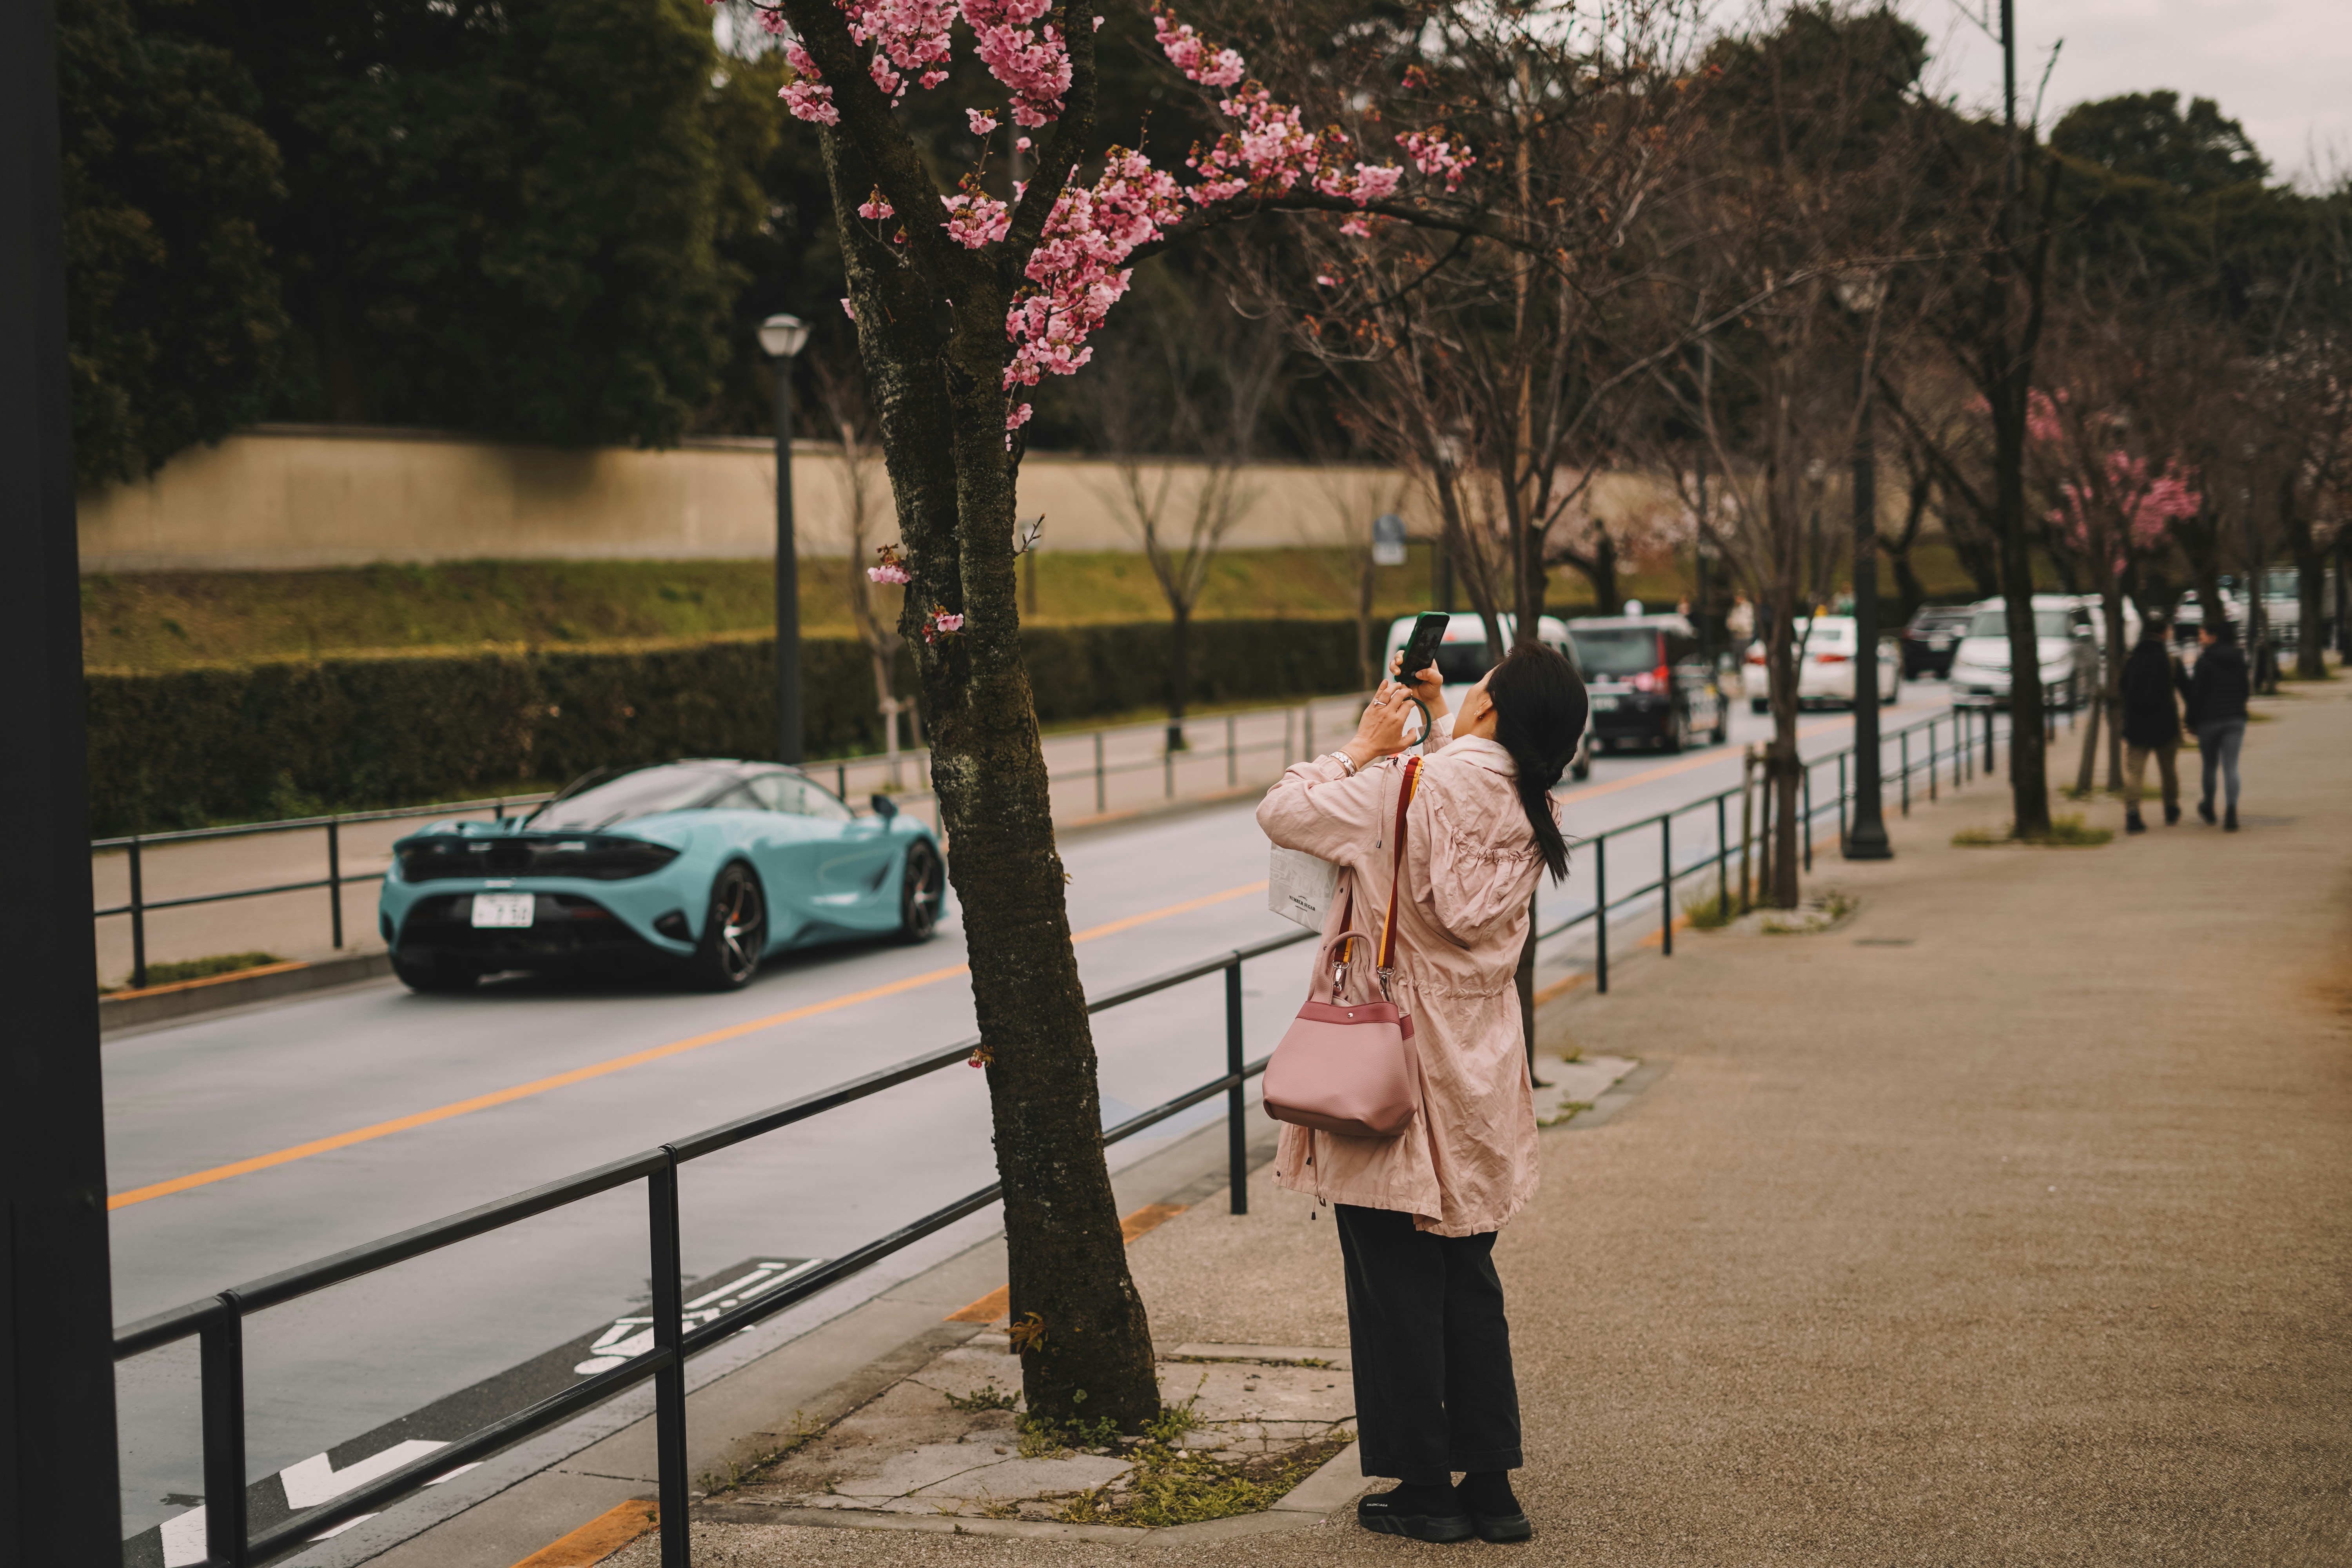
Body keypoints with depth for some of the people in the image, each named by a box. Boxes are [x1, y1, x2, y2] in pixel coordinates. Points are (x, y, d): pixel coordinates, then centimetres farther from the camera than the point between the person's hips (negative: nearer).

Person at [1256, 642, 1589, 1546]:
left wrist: (1365, 747, -2)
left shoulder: (1406, 789, -18)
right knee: (1469, 1285, 15)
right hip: (1479, 1080, 6)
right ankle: (1491, 1486, 19)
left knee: (1396, 1292, 5)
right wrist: (1436, 724, 20)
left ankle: (1424, 1489, 11)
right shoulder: (1527, 811, 0)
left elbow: (1282, 812, -11)